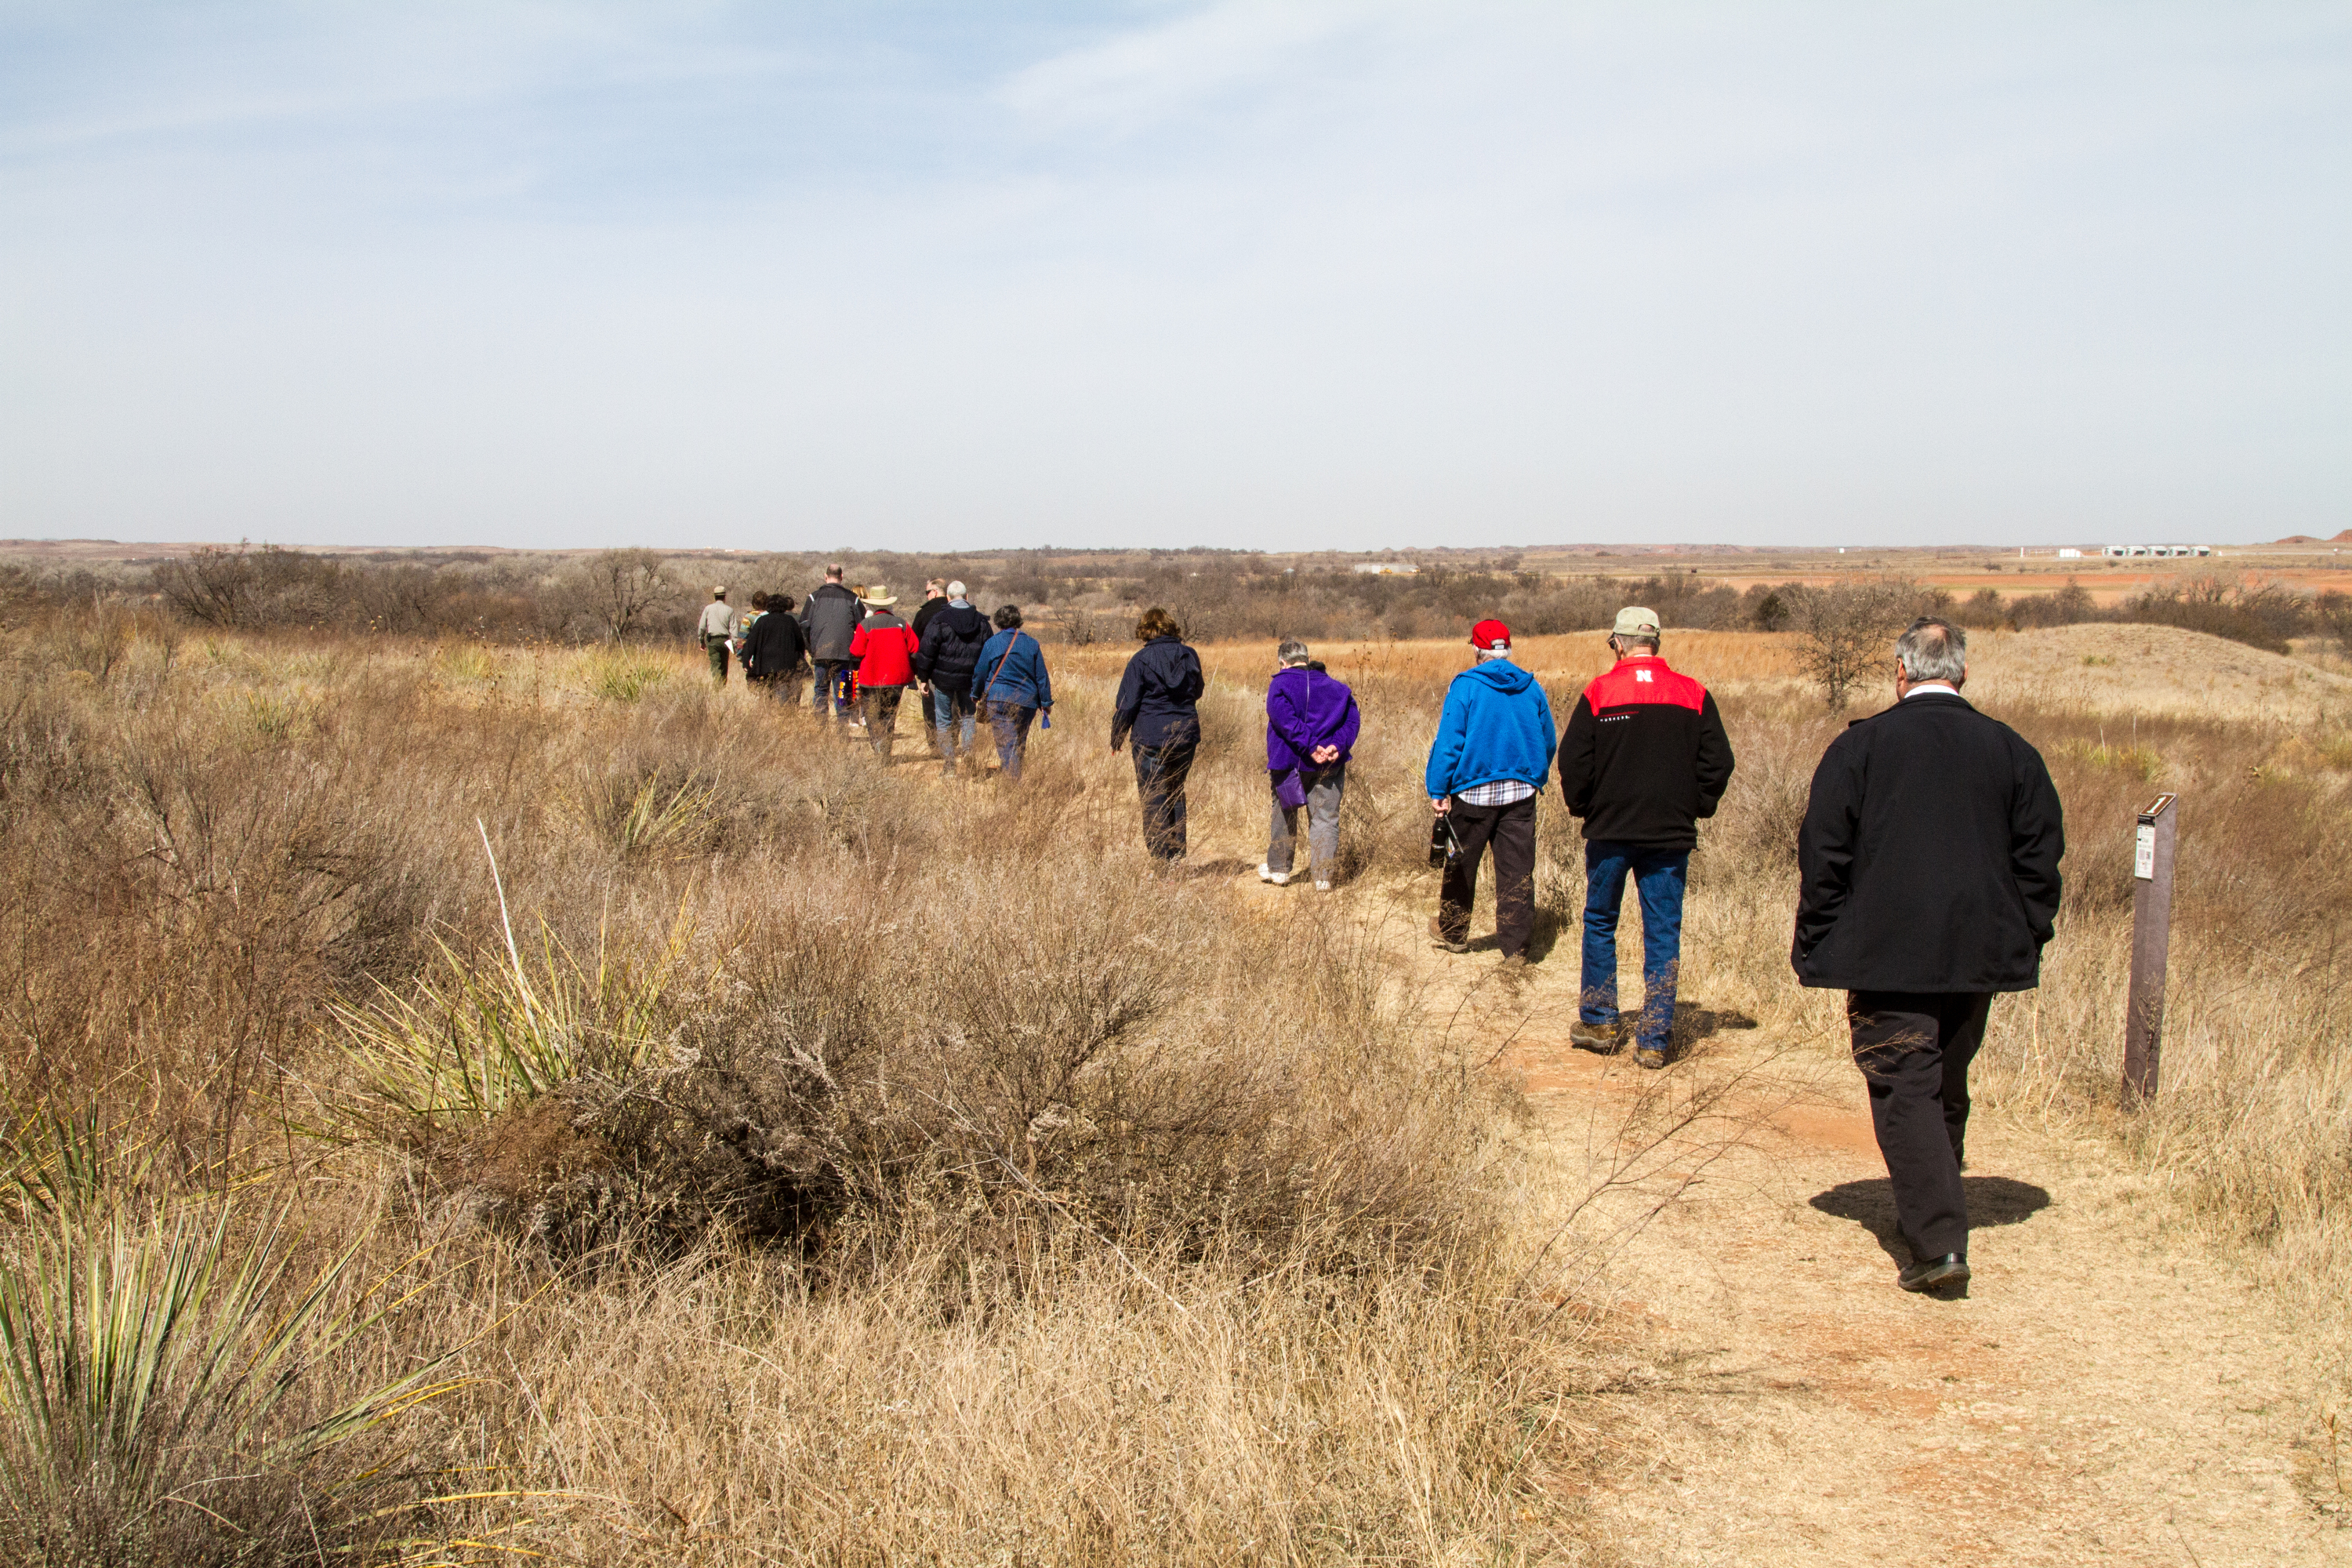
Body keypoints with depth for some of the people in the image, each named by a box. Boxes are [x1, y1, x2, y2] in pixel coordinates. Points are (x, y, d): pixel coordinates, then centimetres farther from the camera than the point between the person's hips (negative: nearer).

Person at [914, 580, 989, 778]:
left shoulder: (939, 621, -10)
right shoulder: (981, 621, 3)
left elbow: (927, 651, -8)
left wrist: (923, 677, 2)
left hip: (943, 679, -3)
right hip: (969, 679, 3)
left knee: (943, 720, 7)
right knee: (968, 715, 21)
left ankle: (949, 765, 5)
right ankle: (967, 746, -3)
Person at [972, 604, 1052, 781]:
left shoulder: (991, 643, -2)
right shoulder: (1032, 644, 4)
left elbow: (980, 673, 5)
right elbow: (1041, 677, 6)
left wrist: (976, 696, 22)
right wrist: (1046, 703, 13)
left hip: (998, 700, -3)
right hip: (1027, 702, 3)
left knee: (1006, 744, -5)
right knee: (1020, 743, 17)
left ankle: (1013, 781, -16)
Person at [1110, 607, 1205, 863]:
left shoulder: (1142, 660, -9)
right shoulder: (1190, 656, 4)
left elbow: (1127, 704, -7)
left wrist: (1116, 739, 4)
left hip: (1151, 738, -5)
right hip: (1187, 735, 5)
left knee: (1154, 799, 0)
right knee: (1176, 794, 19)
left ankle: (1161, 859, -2)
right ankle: (1178, 855, 21)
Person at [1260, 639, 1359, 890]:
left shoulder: (1279, 685, -5)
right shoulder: (1335, 687, 7)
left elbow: (1285, 720, -20)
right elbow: (1352, 719, -3)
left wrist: (1309, 747, -22)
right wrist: (1337, 746, -15)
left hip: (1288, 762, -1)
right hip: (1329, 764, 2)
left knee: (1284, 814, 16)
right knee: (1325, 818, 3)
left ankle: (1278, 868, 28)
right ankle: (1323, 876, -4)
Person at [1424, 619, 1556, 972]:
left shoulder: (1465, 686, -8)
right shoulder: (1531, 688, 3)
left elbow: (1448, 742, -12)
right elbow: (1548, 742, 12)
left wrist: (1438, 790, -8)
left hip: (1473, 791, -2)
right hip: (1521, 792, 2)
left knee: (1461, 865, 16)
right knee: (1517, 873, 4)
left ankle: (1452, 932, 33)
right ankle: (1515, 950, 1)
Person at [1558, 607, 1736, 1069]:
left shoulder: (1598, 693, -6)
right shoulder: (1693, 694, -1)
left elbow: (1572, 763, -6)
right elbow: (1719, 762, 0)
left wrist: (1582, 808, 10)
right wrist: (1695, 809, 13)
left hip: (1609, 830, -1)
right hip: (1671, 835, 1)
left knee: (1600, 923, 16)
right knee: (1663, 934, 5)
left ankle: (1599, 1022, 21)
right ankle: (1655, 1040, 5)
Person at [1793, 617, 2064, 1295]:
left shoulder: (1859, 745, -4)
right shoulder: (2010, 750, 5)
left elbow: (1822, 853, -5)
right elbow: (2041, 852, 7)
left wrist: (1816, 946, 2)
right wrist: (2026, 937, 15)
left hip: (1886, 954, -4)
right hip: (1980, 952, 4)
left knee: (1905, 1089, -4)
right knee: (1948, 1088, 18)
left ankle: (1939, 1241, -14)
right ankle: (1931, 1210, 31)